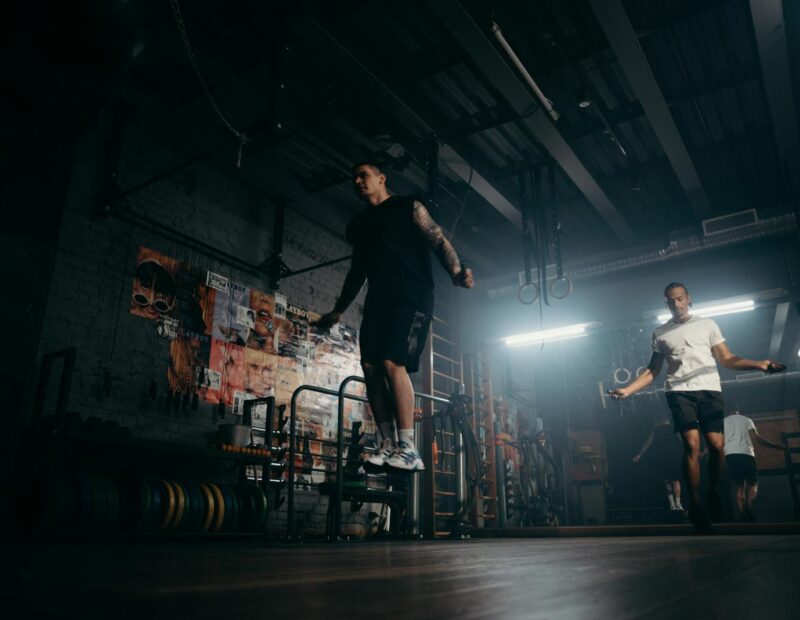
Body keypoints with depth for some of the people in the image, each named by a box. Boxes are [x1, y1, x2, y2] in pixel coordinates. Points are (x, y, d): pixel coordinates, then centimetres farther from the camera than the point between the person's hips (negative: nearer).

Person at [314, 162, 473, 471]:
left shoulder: (408, 207, 7)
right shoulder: (357, 225, 24)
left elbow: (438, 241, -4)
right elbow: (357, 271, 30)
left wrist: (456, 271, -23)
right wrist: (338, 310, 30)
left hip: (411, 297, -6)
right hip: (377, 301, 7)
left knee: (392, 363, -21)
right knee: (371, 368, -7)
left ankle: (408, 449, -18)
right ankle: (389, 446, -3)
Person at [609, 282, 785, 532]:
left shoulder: (707, 324, 15)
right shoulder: (660, 333, 15)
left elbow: (727, 359, 9)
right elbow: (652, 371, 13)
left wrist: (759, 364, -7)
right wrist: (627, 389, 0)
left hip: (709, 389, 1)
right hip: (679, 392, -1)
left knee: (716, 444, -9)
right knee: (692, 445, -13)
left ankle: (713, 493, 15)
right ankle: (695, 504, -5)